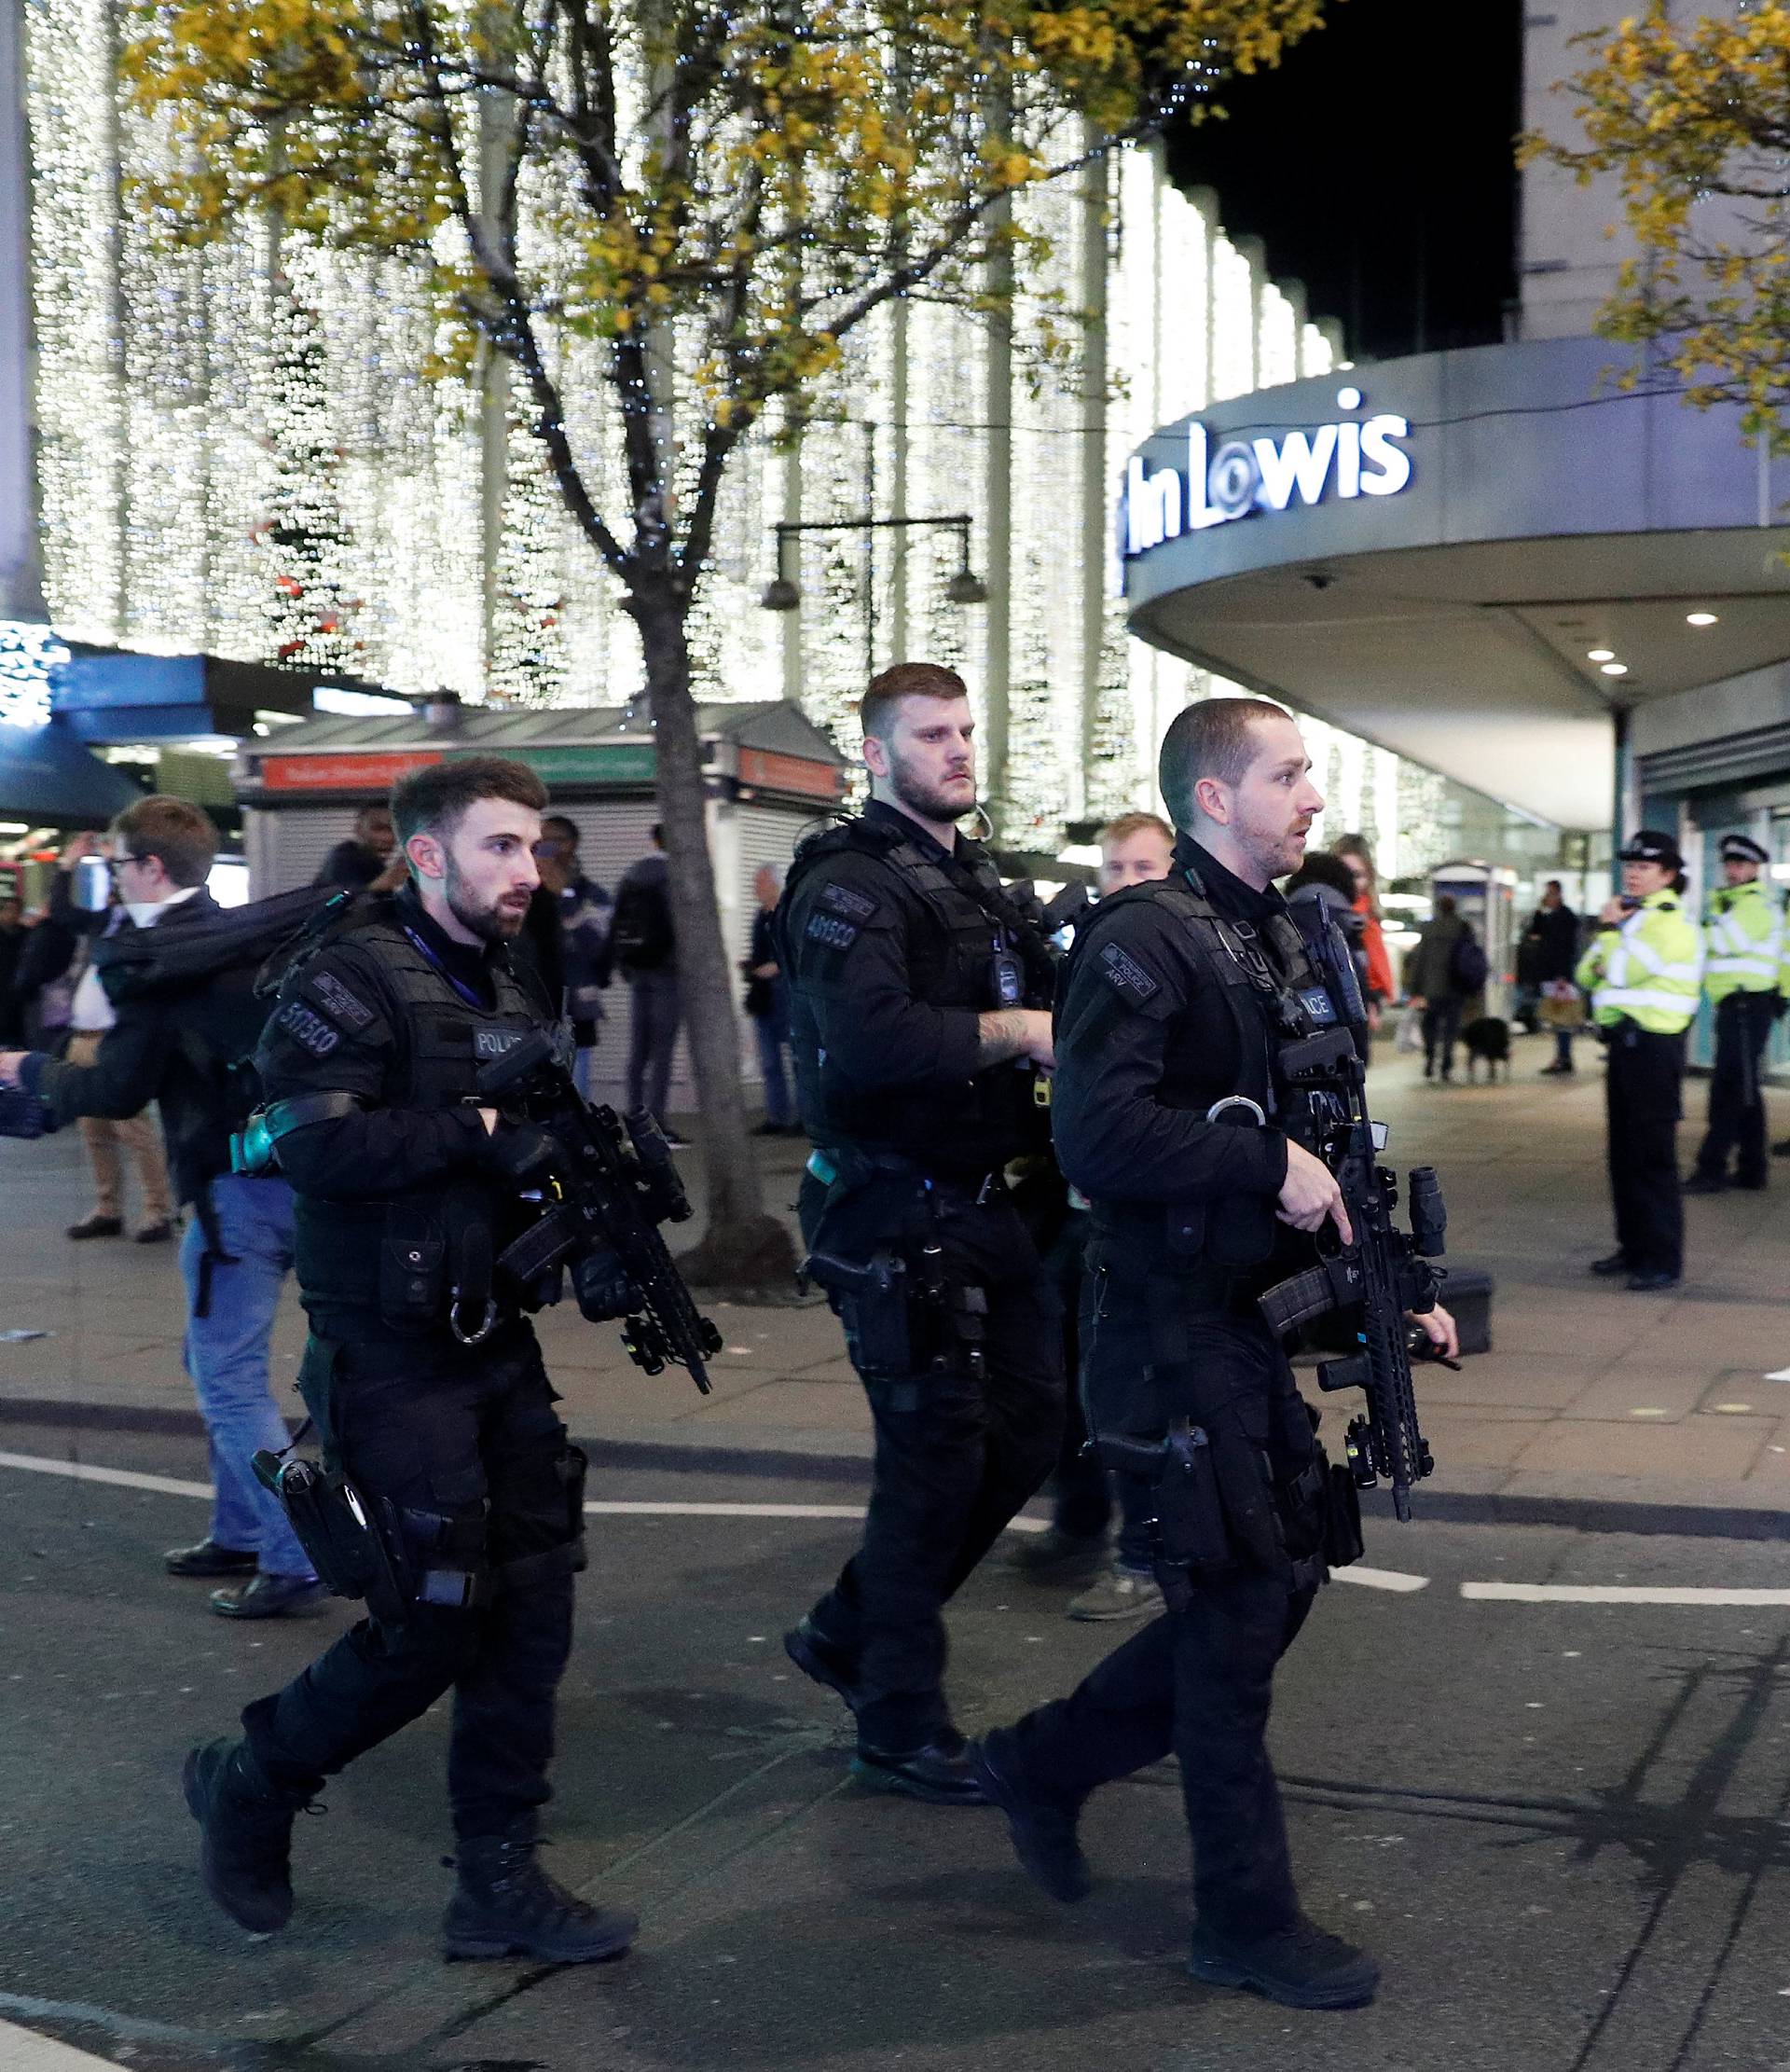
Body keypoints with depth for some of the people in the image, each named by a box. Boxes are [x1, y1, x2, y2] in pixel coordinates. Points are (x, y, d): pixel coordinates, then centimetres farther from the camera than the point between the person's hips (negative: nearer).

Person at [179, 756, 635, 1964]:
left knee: (532, 1605, 6)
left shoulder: (511, 987, 13)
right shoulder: (353, 977, -12)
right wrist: (478, 1131, -21)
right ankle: (246, 1790, 21)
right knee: (431, 1625, -5)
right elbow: (316, 1141, -25)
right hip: (391, 1356, -8)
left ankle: (500, 1884, 17)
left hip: (498, 1343, 8)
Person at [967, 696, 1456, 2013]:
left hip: (1263, 1318, 9)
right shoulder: (1145, 938, -16)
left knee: (1283, 1576, 16)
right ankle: (1248, 1920, 18)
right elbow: (1097, 1135, -28)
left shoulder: (1286, 943, 13)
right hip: (1176, 1332, -9)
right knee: (1243, 1600, 0)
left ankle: (1046, 1763, 31)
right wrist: (1270, 1164, -24)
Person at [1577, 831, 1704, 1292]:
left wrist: (1610, 929, -10)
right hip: (1625, 1041, 10)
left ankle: (1663, 1260, -5)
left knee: (1651, 1154, -9)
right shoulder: (1633, 914, 18)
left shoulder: (1670, 920, -12)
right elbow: (1587, 974, 16)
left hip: (1652, 1044, -10)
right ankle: (1634, 1247, 22)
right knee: (1624, 1152, 13)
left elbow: (1625, 972, -23)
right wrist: (1601, 963, -5)